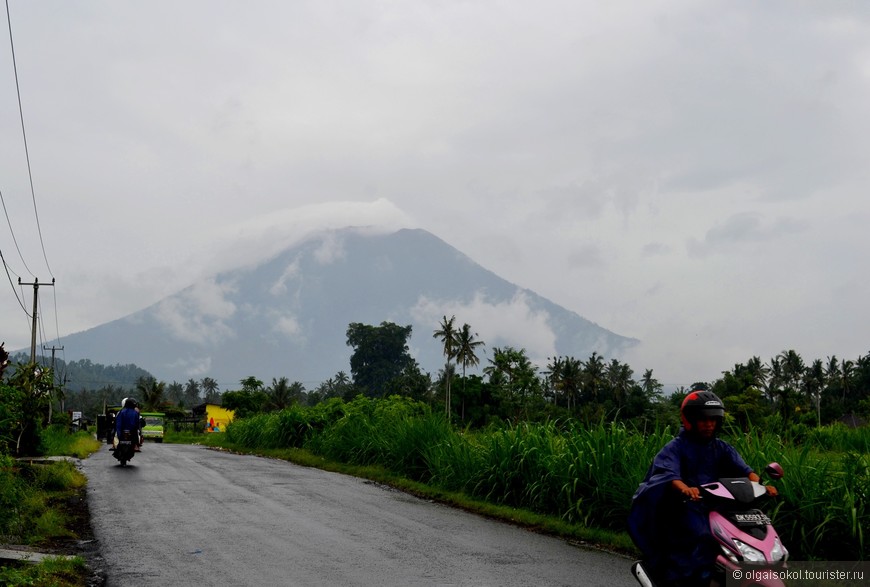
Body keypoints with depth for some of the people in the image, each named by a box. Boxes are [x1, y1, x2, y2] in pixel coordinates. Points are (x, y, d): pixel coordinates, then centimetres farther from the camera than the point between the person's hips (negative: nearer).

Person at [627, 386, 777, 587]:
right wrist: (684, 488, -42)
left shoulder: (721, 448, 14)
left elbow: (741, 468, -1)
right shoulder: (675, 448, -2)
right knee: (703, 538, -31)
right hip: (684, 506, -5)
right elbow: (666, 473, -20)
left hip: (716, 505, 5)